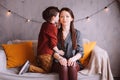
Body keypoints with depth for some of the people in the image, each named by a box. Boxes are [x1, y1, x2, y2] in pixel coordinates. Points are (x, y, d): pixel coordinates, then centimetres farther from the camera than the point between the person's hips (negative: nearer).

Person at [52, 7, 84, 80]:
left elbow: (80, 52, 4)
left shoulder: (77, 33, 8)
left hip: (74, 62, 0)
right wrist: (60, 58, -20)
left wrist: (74, 58, -19)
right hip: (58, 62, 0)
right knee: (63, 66, -34)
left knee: (72, 65, -34)